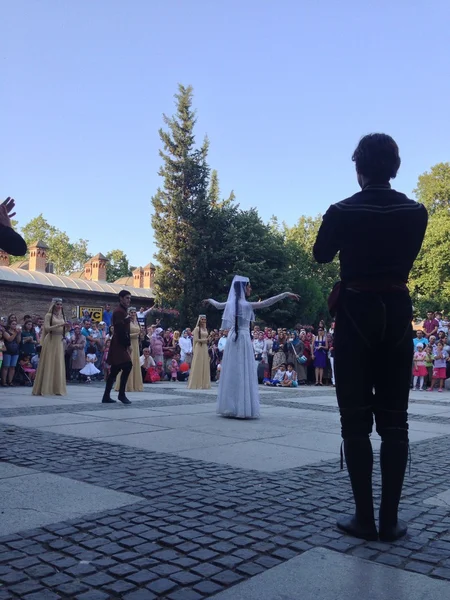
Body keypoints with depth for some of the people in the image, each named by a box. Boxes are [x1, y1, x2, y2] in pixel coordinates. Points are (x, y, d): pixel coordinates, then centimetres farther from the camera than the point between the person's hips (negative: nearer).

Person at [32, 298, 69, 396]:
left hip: (59, 342, 5)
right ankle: (45, 388, -1)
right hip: (50, 341, -5)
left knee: (58, 365, 4)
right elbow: (47, 328, -14)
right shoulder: (49, 315, -3)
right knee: (48, 364, -5)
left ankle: (57, 388, 7)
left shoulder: (62, 316, 13)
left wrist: (65, 327, -4)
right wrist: (60, 325, -20)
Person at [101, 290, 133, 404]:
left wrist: (128, 345, 12)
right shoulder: (119, 311, -12)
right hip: (119, 345, -10)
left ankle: (106, 397, 14)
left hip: (121, 345, 10)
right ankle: (121, 394, -9)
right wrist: (127, 345, -15)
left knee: (114, 371, 10)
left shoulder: (123, 311, 19)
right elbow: (121, 330, -18)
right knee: (127, 366, -16)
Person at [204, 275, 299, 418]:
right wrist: (285, 294, -18)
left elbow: (218, 305, 27)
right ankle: (242, 408, -5)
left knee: (232, 372, 10)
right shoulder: (246, 304, -13)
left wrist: (210, 300, 49)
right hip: (242, 338, -7)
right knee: (243, 372, -5)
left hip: (233, 337, 7)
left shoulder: (232, 303, 8)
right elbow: (267, 303, -19)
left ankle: (230, 407, 15)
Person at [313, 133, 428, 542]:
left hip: (355, 315, -2)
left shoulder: (342, 211, -6)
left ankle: (365, 518, 7)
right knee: (394, 421, 7)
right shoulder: (416, 212, 2)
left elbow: (321, 255, 9)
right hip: (397, 314, 3)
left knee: (356, 420, 4)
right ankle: (390, 519, 11)